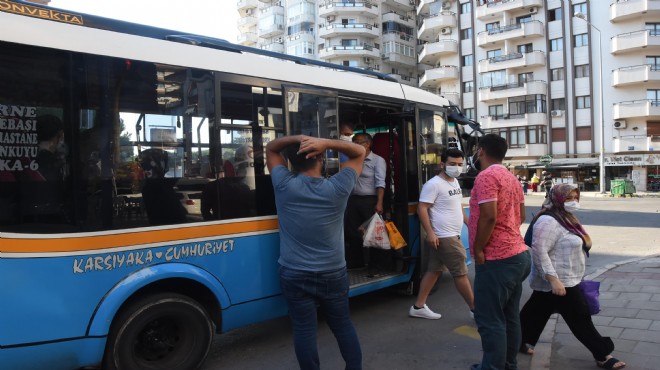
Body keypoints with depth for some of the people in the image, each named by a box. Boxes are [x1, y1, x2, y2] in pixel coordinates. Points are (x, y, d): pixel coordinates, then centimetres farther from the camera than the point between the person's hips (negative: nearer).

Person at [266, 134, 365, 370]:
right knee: (343, 325, 17)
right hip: (333, 274, 1)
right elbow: (359, 152, 1)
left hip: (294, 275, 0)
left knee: (304, 330, 8)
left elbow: (271, 148, 6)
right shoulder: (337, 188, -11)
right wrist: (325, 143, -14)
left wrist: (298, 138, -11)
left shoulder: (284, 185, -11)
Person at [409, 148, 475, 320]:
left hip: (451, 236, 10)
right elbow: (422, 208, -20)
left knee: (434, 270, 12)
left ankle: (418, 307, 20)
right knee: (460, 273, 0)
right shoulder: (434, 184, -17)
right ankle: (475, 309, 13)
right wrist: (430, 233, -25)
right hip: (444, 237, -10)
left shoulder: (455, 182, 13)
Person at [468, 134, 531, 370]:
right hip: (517, 254, 10)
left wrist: (478, 250, -14)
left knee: (490, 320, -2)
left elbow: (489, 217, -23)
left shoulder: (486, 176, -15)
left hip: (496, 260, -10)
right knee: (510, 316, 17)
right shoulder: (511, 177, 15)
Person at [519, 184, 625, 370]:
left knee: (536, 312, 17)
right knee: (580, 318, 1)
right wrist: (553, 279, -29)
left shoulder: (565, 219, 12)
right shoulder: (549, 221, -22)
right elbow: (539, 251, -27)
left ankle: (521, 341, 28)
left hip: (565, 280, 10)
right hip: (559, 282, -10)